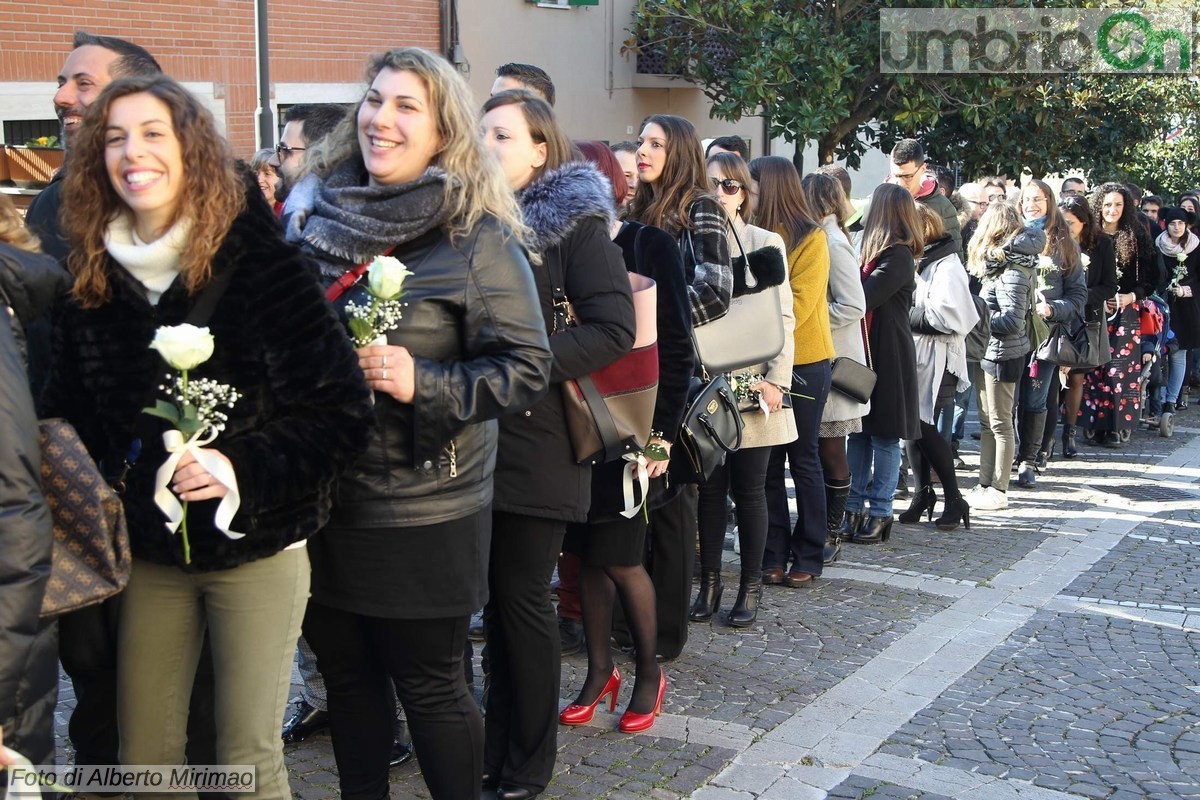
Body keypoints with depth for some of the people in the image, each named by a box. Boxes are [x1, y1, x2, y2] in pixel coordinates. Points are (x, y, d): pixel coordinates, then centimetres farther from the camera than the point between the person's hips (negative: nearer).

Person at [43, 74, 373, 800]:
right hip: (151, 552, 4)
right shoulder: (92, 281, 1)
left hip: (256, 549, -4)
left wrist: (243, 468, -23)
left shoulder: (260, 263, -12)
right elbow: (73, 418, 12)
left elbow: (344, 410, -13)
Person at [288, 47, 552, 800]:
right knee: (345, 673, 16)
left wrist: (424, 384, -22)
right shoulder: (312, 214, 6)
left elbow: (527, 368, -11)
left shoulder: (478, 236, -9)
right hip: (319, 498, 5)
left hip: (422, 511, -5)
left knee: (430, 684, 6)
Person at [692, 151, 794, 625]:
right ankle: (709, 583, 19)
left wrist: (776, 379, -9)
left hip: (751, 388, -1)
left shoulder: (766, 244, 2)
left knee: (749, 491, 5)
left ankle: (750, 588, 16)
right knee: (709, 489, 8)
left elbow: (783, 319, 0)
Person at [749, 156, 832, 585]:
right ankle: (775, 554, 15)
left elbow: (800, 302, -14)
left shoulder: (810, 238, -7)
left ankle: (809, 557, 12)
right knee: (768, 462, 6)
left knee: (803, 460, 3)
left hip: (804, 362, -4)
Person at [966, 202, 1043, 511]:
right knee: (987, 423, 14)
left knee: (1000, 424, 0)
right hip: (989, 351, 9)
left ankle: (997, 492, 8)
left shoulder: (1012, 271, -19)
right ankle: (985, 485, 22)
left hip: (1003, 353, -9)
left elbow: (1012, 321, -21)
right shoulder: (1002, 263, 9)